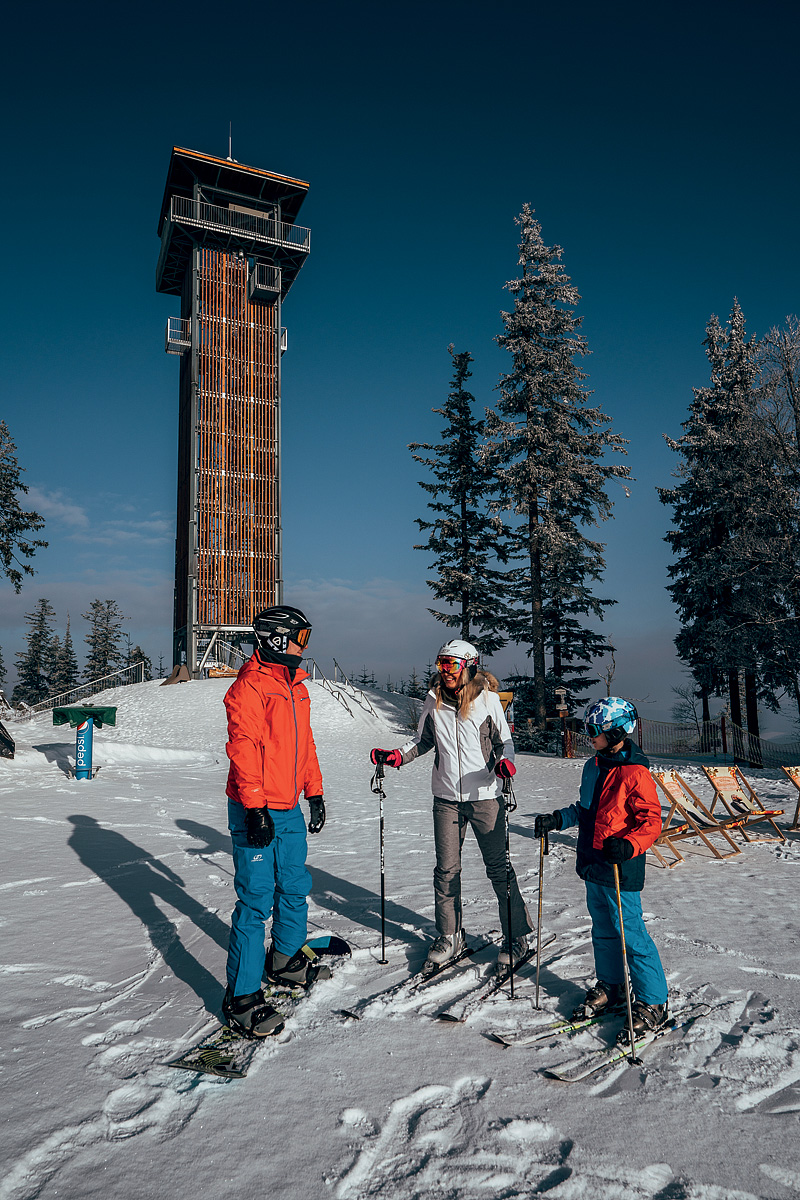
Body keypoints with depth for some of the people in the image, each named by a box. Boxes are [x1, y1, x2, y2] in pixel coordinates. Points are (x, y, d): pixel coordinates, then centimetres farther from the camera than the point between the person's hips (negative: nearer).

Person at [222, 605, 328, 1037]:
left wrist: (314, 792, 20)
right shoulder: (249, 686, -15)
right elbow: (243, 748, -20)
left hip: (289, 810, 9)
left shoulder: (296, 686, 13)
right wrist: (255, 807, -23)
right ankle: (242, 997, 8)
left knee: (295, 889, 19)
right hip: (256, 812, -8)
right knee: (257, 902, -4)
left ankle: (286, 961, 39)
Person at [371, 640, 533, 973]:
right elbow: (423, 741, 14)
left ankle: (517, 937, 19)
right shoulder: (433, 701, 2)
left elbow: (504, 740, 1)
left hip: (485, 796, -3)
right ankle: (449, 937, 24)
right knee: (446, 870, 8)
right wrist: (397, 756, -1)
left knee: (498, 868, 4)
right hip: (446, 798, 3)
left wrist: (504, 760, -20)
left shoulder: (487, 698, -7)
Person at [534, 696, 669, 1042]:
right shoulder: (593, 767, 9)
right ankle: (610, 989, 36)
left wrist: (628, 846, -33)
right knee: (603, 932, 19)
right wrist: (557, 819, 10)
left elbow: (651, 821, -19)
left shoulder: (635, 773, -17)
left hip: (619, 871, -8)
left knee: (631, 935, 0)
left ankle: (653, 1003, 16)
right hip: (593, 865, 8)